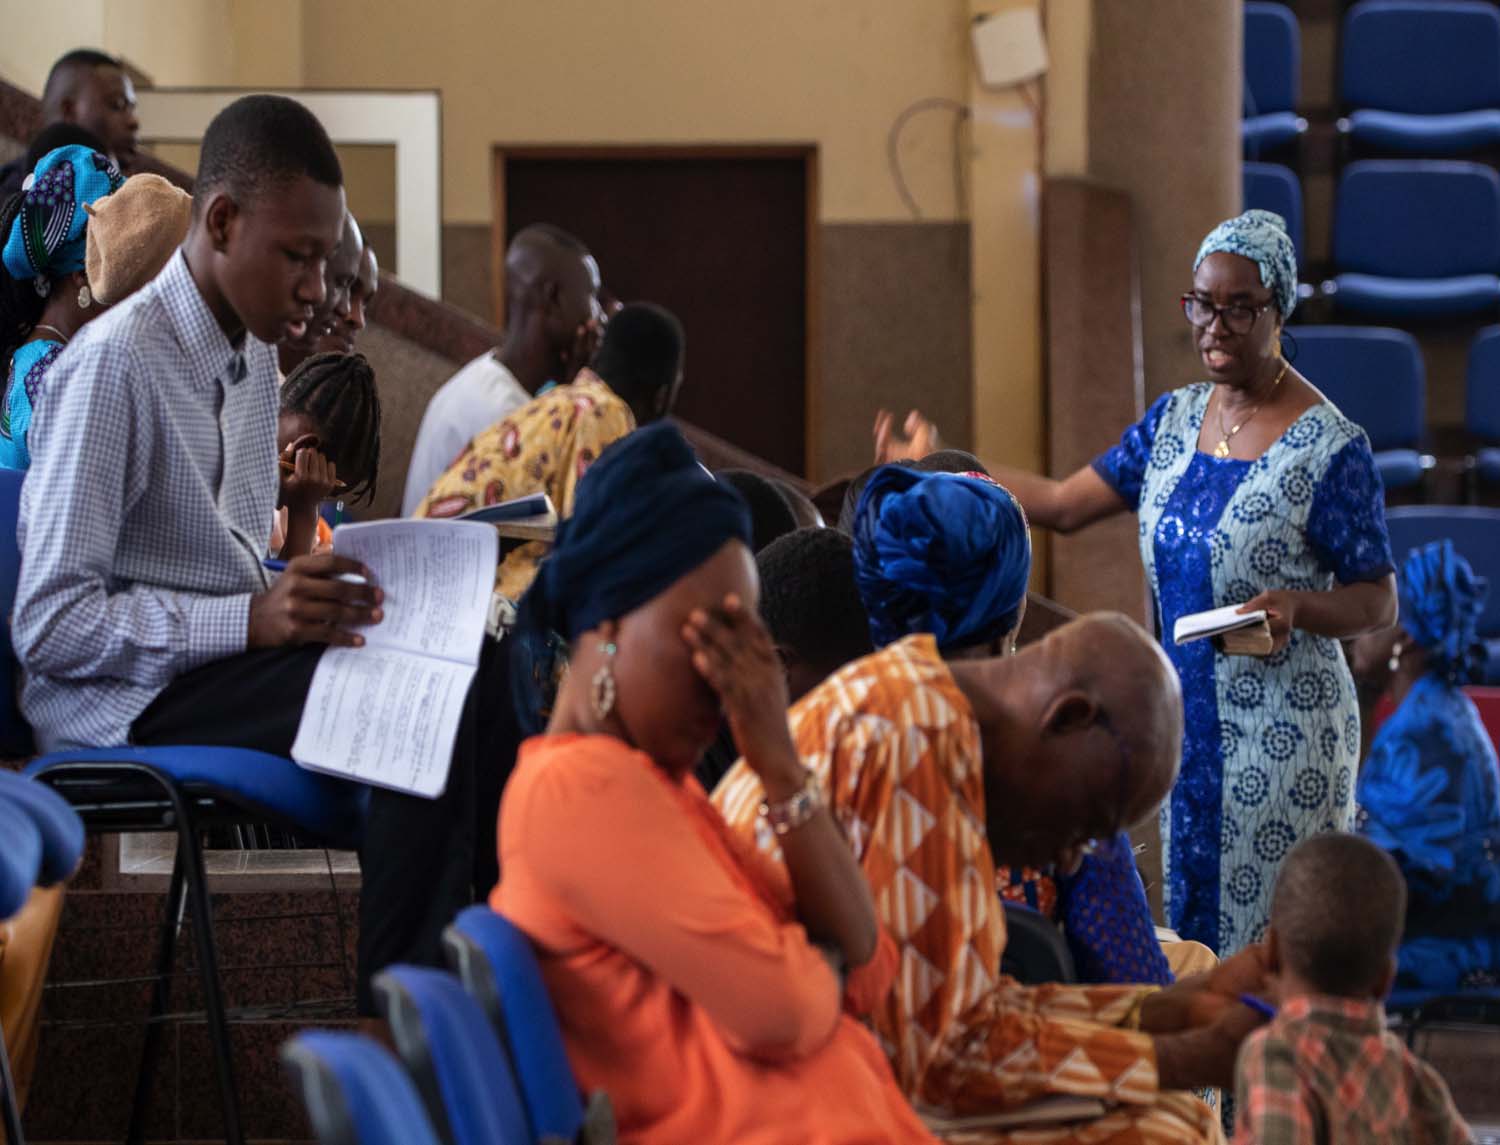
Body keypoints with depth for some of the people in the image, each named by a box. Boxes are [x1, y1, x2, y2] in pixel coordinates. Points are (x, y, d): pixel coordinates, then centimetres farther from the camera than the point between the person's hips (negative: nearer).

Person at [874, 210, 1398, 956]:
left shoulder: (1328, 446, -12)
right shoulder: (1176, 419, 8)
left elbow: (1379, 604, -8)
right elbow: (1065, 505, 10)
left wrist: (1294, 606, -27)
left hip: (1281, 732, -7)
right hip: (1192, 719, 7)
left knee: (1272, 938, -5)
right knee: (1192, 918, 10)